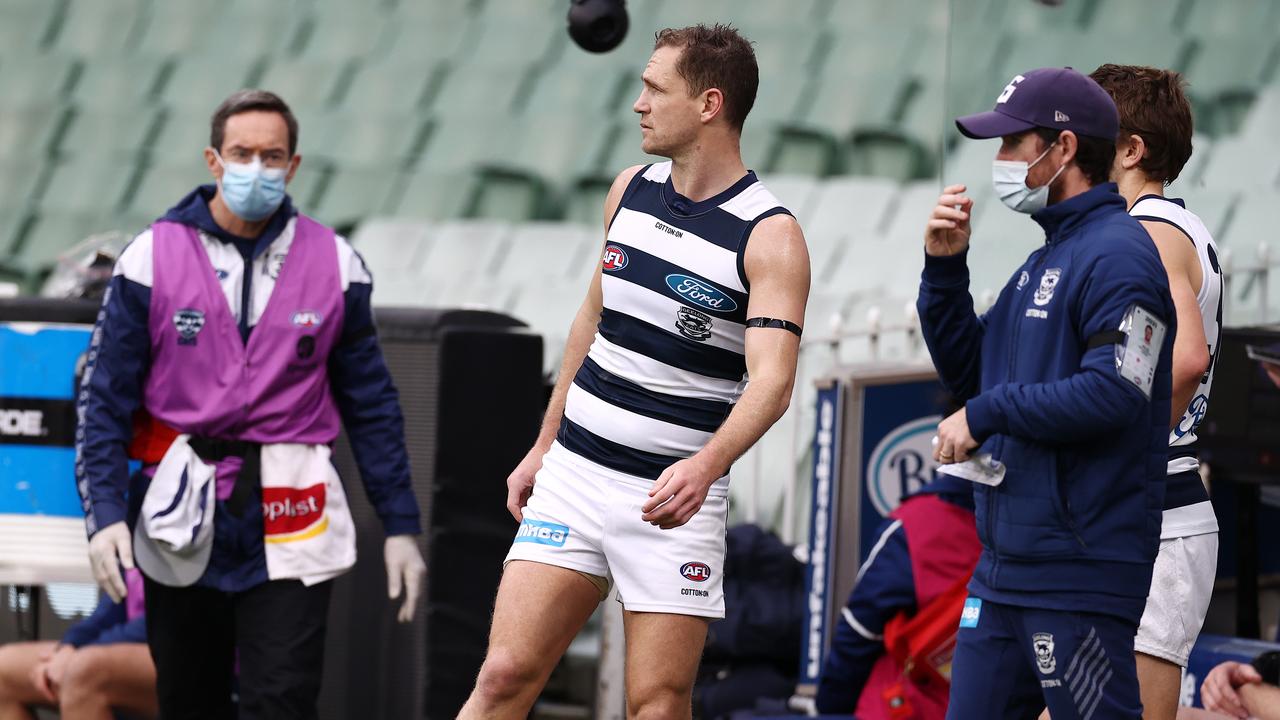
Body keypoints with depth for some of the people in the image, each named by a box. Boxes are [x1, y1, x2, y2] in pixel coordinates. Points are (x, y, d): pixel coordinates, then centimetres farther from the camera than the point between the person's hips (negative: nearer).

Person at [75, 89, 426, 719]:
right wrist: (105, 514, -11)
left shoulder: (334, 266, 3)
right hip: (182, 520, 1)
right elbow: (104, 399, 0)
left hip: (289, 530, 0)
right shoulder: (153, 259, -1)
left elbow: (371, 405, 10)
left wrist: (400, 525, 9)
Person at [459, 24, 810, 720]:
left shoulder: (770, 237, -12)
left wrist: (704, 466, -40)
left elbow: (771, 379, -23)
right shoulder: (631, 190, 8)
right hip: (574, 473, 5)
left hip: (674, 499, -5)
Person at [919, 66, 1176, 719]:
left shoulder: (1117, 254, -12)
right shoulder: (1043, 260, 19)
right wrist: (945, 268, 11)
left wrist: (988, 413, -15)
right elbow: (966, 374, 23)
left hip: (1080, 570, -10)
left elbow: (1116, 392, -23)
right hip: (1004, 567, 10)